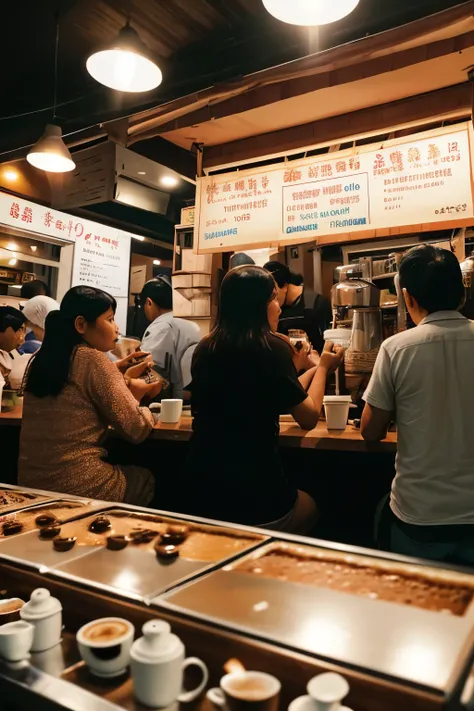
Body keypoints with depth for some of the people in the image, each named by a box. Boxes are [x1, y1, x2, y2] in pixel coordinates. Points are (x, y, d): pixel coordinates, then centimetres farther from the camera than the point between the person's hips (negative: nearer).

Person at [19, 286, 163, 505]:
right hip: (77, 485, -7)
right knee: (146, 479, 21)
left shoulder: (42, 358, 6)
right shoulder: (94, 360, -16)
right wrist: (134, 395, 6)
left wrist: (120, 380, 11)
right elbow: (137, 429, -13)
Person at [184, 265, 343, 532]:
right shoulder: (271, 347, -15)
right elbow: (309, 418, -4)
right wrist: (323, 367, 13)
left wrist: (315, 368, 24)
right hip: (255, 497, -5)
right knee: (309, 506, 29)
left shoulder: (205, 348, 2)